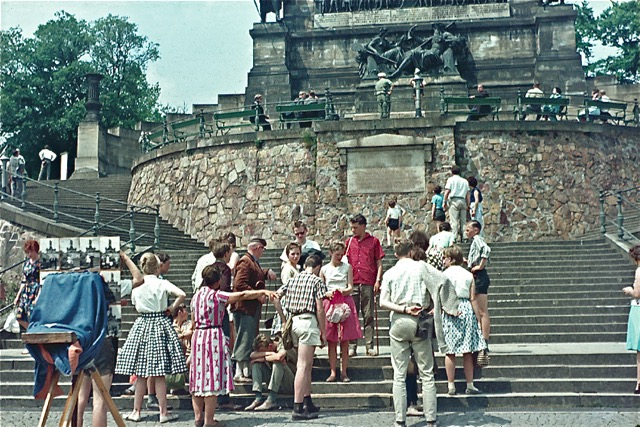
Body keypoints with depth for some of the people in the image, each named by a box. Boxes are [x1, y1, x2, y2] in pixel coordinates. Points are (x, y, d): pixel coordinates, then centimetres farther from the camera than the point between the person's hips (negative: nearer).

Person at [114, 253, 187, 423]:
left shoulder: (136, 286, 0)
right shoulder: (163, 284, -8)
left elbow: (136, 306, 10)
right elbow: (182, 295, -20)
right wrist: (172, 308, -5)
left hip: (142, 325, 2)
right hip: (160, 325, -2)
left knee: (141, 374, 9)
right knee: (160, 374, 2)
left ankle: (136, 411, 15)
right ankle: (163, 412, 7)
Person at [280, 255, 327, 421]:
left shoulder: (292, 280, 15)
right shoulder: (317, 281, -4)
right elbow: (319, 309, -8)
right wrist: (323, 332, -2)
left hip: (294, 321, 7)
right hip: (309, 322, -7)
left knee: (307, 365, 18)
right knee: (303, 366, -9)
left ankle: (308, 403, 22)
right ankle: (297, 409, -11)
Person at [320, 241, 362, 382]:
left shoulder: (347, 267, 7)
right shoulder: (324, 269, 9)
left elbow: (350, 288, 3)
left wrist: (342, 291, -18)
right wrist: (328, 294, -10)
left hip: (345, 303, 0)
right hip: (329, 303, 1)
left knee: (345, 341, -1)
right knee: (331, 341, 0)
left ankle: (344, 372, 5)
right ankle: (333, 372, 5)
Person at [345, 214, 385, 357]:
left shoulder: (374, 241, 6)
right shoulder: (349, 242, 13)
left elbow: (379, 263, 6)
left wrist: (378, 281, -4)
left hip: (368, 284, -2)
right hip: (352, 284, 2)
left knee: (368, 316, 1)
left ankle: (369, 346, 5)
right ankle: (352, 347, 3)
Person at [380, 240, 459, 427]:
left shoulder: (389, 273, 5)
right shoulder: (420, 267, 1)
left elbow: (383, 302, -5)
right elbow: (443, 280, -6)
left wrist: (403, 309, -7)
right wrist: (449, 306, 3)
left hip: (398, 323, 1)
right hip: (419, 322, -1)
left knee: (399, 375, 5)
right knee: (427, 374, 4)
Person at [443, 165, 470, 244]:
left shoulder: (451, 179, 4)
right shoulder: (465, 181, 17)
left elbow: (447, 191, -4)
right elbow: (467, 194, 13)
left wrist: (444, 202, 0)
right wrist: (468, 205, 15)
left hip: (454, 200, -4)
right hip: (463, 201, 4)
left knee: (454, 221, -9)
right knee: (463, 221, 6)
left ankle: (455, 238, -17)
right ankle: (463, 237, 2)